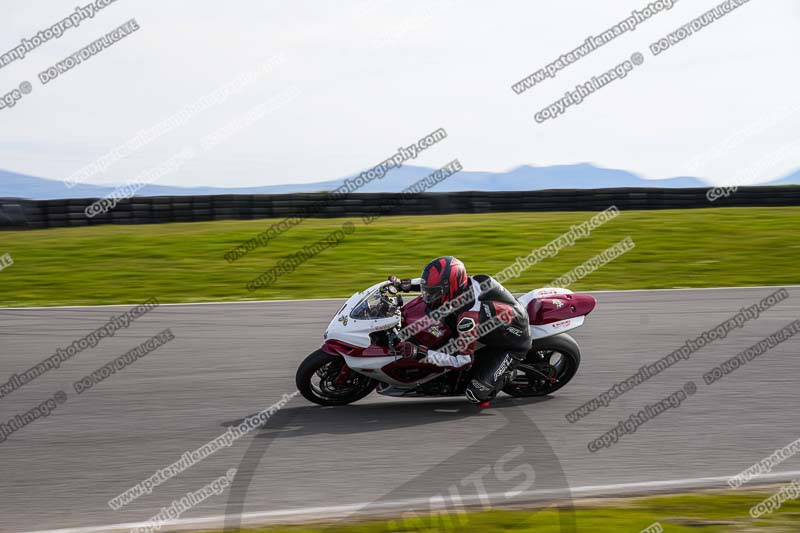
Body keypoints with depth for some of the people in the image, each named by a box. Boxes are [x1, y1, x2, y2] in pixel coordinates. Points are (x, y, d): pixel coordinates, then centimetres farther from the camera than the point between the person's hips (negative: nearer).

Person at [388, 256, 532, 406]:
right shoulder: (462, 283, -16)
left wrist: (420, 353, -37)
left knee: (475, 395, -18)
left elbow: (463, 359, -33)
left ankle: (507, 375, 8)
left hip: (513, 344, -8)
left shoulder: (469, 316, -39)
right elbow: (435, 282, 9)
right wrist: (403, 284, 2)